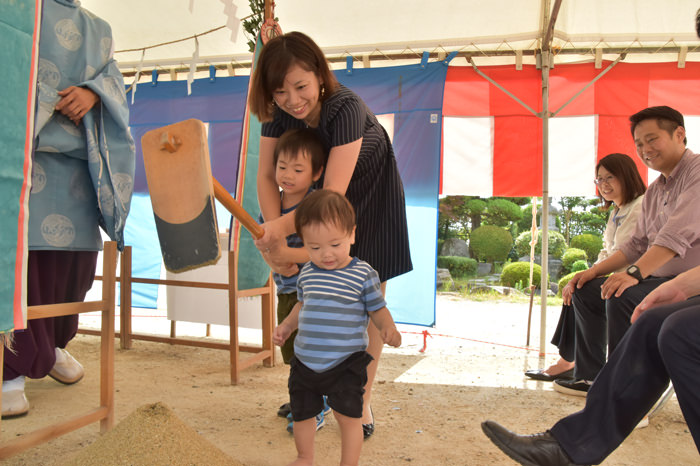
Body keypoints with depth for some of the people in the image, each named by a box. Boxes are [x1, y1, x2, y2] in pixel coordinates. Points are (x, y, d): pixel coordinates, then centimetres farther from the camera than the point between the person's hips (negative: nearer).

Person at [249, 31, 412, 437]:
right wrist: (275, 237, -26)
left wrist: (282, 226, -43)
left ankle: (362, 399, 15)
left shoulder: (345, 107, -33)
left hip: (371, 194, -4)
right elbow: (267, 176, -13)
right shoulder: (279, 112, -14)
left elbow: (334, 192, -35)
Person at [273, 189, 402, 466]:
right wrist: (286, 326, 10)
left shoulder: (363, 274, -11)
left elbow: (377, 309, -5)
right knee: (301, 412, 18)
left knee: (348, 414, -2)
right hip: (305, 360, 5)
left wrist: (388, 329, -23)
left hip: (346, 362, -5)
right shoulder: (307, 273, 3)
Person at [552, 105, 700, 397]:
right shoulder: (654, 191, 16)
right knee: (586, 290, 9)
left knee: (623, 296, -31)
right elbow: (638, 244, 16)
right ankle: (591, 378, 16)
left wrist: (635, 273, -36)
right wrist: (595, 271, 4)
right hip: (661, 279, 10)